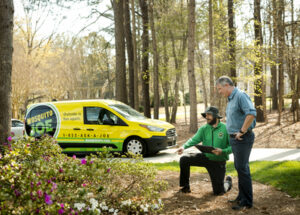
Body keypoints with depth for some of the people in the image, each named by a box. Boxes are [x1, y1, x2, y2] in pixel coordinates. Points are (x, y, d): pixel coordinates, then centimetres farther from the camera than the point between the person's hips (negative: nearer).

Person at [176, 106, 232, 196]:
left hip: (218, 162, -4)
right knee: (184, 159, -15)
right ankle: (185, 187, 1)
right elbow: (194, 140, -13)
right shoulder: (204, 128, -2)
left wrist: (222, 151, -34)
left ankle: (228, 182, 34)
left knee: (218, 192, -3)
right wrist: (184, 146, -31)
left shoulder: (225, 128, -14)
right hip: (205, 157, 4)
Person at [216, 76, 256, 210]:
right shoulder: (230, 99, 15)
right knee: (239, 168, 15)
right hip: (234, 138, 10)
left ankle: (247, 202, 1)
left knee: (242, 168, -6)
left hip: (243, 138, -10)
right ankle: (241, 197, 25)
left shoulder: (241, 96, -16)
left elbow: (252, 113, -29)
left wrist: (242, 131, -23)